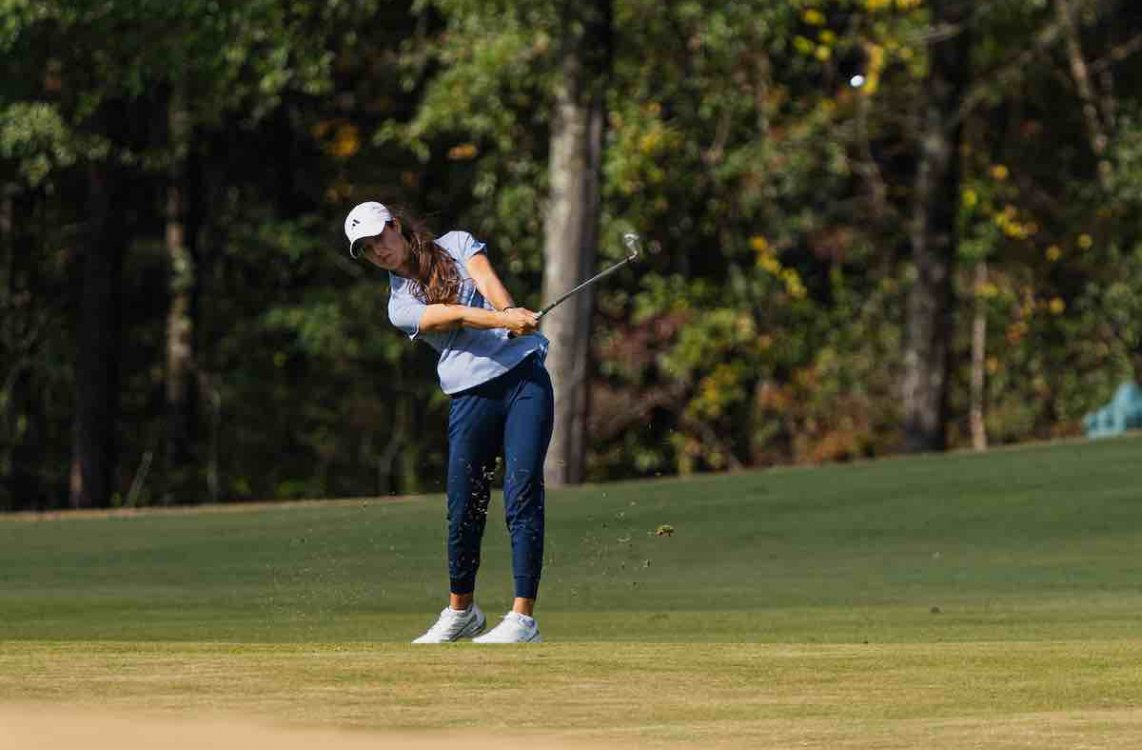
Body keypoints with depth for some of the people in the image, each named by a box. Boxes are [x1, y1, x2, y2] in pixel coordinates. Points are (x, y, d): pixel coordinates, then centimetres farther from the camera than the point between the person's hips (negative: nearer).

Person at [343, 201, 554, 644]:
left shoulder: (457, 244, 10)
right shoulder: (400, 305, 6)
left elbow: (487, 283, -9)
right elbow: (453, 315, -13)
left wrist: (511, 313, -31)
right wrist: (504, 321, -31)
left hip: (524, 374, -1)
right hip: (471, 393, 1)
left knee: (522, 495, -11)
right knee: (465, 508, 0)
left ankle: (523, 618, -13)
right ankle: (461, 611, 21)